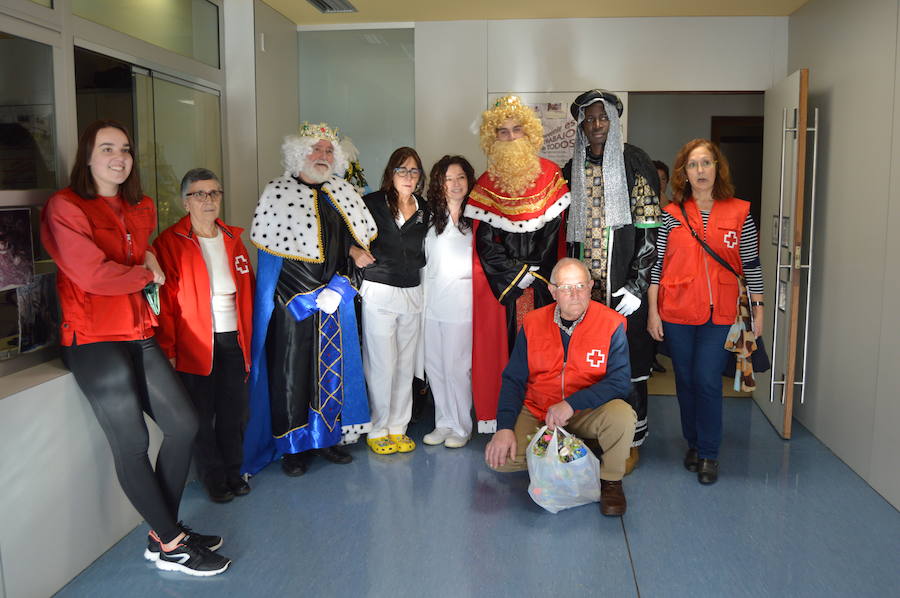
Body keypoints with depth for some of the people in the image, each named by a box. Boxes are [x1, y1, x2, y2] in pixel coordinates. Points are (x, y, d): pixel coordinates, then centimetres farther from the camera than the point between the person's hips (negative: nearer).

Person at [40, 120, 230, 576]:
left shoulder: (140, 209, 17)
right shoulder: (65, 206, -6)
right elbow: (92, 273, -16)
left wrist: (149, 263, 14)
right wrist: (147, 274, -1)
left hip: (139, 334, 8)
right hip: (95, 340, -8)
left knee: (183, 424, 4)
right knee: (132, 444, -3)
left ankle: (163, 531, 19)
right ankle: (171, 546, 10)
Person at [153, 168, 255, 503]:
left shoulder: (232, 239, 11)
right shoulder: (169, 243, -6)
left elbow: (248, 290, 14)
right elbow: (165, 302, -9)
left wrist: (250, 335, 10)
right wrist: (168, 350, -13)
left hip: (233, 338, 4)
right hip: (195, 343, -4)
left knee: (233, 410, 11)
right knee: (202, 415, 6)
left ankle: (233, 472, 28)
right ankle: (214, 479, 22)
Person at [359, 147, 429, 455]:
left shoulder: (425, 210, 10)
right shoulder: (373, 203, -2)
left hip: (412, 293, 4)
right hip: (378, 293, -4)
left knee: (406, 363, 8)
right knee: (381, 364, -3)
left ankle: (398, 427, 20)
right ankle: (377, 430, 11)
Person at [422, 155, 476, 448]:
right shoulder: (431, 218, 11)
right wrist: (423, 294, 11)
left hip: (461, 301, -5)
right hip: (432, 301, 5)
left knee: (457, 366, -2)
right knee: (434, 365, 9)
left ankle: (461, 427, 13)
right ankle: (443, 422, 22)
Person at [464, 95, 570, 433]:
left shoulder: (550, 174, 5)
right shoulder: (486, 184, 4)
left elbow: (554, 229, 1)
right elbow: (484, 240, -1)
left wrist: (535, 274, -7)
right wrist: (515, 275, -9)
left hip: (542, 278, 0)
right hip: (499, 279, 0)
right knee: (501, 340, -1)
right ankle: (501, 416, 7)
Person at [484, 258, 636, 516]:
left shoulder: (611, 324, -10)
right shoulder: (533, 323, -3)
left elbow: (620, 381, -16)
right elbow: (513, 379, 0)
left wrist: (571, 404, -27)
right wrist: (505, 427, -15)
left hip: (587, 414, -2)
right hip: (536, 412, 2)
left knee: (622, 415, -33)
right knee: (500, 458, -19)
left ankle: (610, 480, -2)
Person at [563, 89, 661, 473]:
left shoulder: (633, 162, -2)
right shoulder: (572, 170, 12)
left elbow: (649, 228, -6)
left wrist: (637, 283, -13)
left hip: (624, 284, -3)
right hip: (584, 286, 4)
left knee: (628, 362, 1)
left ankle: (632, 441, 15)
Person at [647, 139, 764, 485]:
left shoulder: (739, 213, 3)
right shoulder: (672, 214, 3)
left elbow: (752, 265, 6)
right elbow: (656, 264, 2)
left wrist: (757, 309, 3)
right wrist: (652, 311, -1)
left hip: (720, 314, -1)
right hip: (677, 313, 1)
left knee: (707, 381, -6)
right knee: (686, 381, 10)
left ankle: (709, 454, 10)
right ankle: (693, 444, 28)